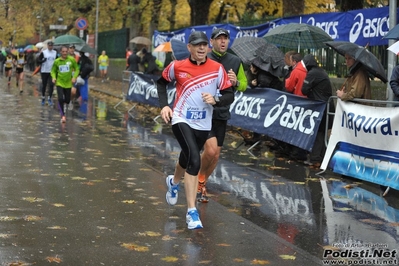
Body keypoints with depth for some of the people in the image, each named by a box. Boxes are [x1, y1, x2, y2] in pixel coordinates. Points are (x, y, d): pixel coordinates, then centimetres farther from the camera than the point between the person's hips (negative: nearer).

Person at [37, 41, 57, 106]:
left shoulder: (55, 53, 7)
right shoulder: (43, 52, -3)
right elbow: (38, 60, -5)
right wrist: (43, 61, -25)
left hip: (52, 71, 2)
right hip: (44, 71, -2)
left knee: (51, 85, -9)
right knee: (44, 85, 8)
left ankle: (49, 98, -4)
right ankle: (43, 98, 23)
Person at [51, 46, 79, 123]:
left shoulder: (71, 60, -7)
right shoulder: (57, 61, -5)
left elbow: (77, 69, 4)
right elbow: (53, 71, 8)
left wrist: (74, 77, -10)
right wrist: (54, 77, -10)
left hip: (68, 83, 1)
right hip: (59, 83, -1)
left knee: (67, 100, 9)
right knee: (60, 99, -15)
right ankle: (62, 115, -2)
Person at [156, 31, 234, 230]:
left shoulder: (217, 69, -6)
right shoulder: (177, 67, -6)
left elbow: (230, 96, -4)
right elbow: (162, 82, 12)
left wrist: (215, 100, -24)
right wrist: (164, 105, 0)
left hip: (203, 124, 3)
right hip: (181, 120, -3)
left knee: (187, 159, 22)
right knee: (194, 160, -24)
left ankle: (174, 182, 59)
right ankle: (192, 212, -21)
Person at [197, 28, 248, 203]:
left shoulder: (235, 61, 6)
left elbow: (244, 85, 14)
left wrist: (236, 82, -8)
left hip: (222, 114, 5)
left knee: (216, 155, 9)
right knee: (210, 150, -18)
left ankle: (202, 185, 30)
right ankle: (200, 177, 11)